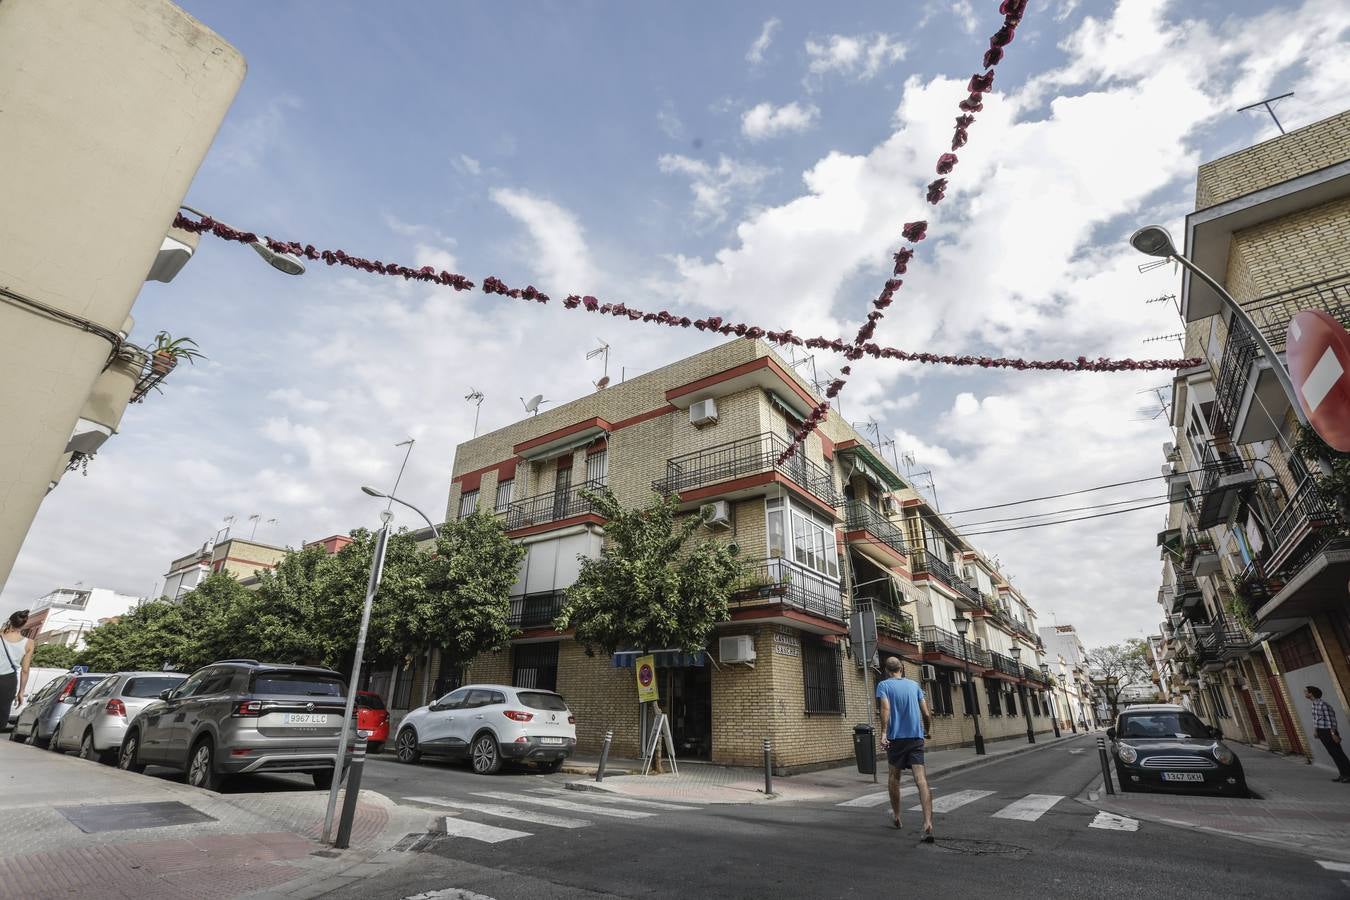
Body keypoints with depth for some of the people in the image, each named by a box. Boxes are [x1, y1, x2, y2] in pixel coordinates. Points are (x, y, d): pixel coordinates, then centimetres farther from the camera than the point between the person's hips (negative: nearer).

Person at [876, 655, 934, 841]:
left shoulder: (884, 685, 1)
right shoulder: (914, 685, 11)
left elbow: (886, 709, -15)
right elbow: (926, 714, 10)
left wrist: (883, 733, -21)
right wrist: (927, 731, 27)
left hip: (895, 737, -2)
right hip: (916, 737, 2)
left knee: (894, 777, 17)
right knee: (921, 779, -6)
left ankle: (896, 817, 31)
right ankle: (928, 824, -20)